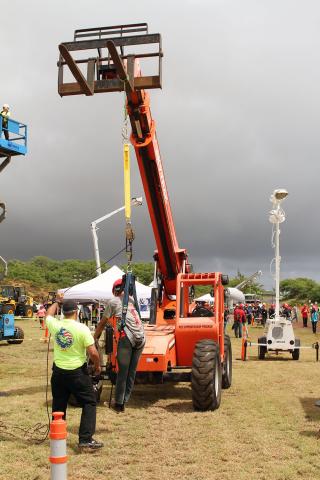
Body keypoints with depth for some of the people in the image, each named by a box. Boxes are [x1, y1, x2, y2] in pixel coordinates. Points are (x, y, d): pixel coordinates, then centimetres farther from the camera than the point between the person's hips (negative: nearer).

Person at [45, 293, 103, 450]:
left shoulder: (55, 325, -5)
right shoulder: (82, 328, -16)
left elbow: (48, 314, 20)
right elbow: (93, 352, -17)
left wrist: (57, 301, 34)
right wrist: (97, 366, 1)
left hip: (58, 371, 4)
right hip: (77, 372, -4)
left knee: (58, 405, 18)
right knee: (89, 403, 6)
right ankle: (85, 439, -1)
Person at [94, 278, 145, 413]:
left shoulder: (113, 302, 10)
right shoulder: (130, 300, 23)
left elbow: (102, 323, 15)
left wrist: (94, 338, 26)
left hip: (127, 337, -5)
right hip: (141, 337, 5)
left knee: (122, 371, 2)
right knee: (132, 371, 11)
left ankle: (119, 403, 7)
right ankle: (125, 400, 17)